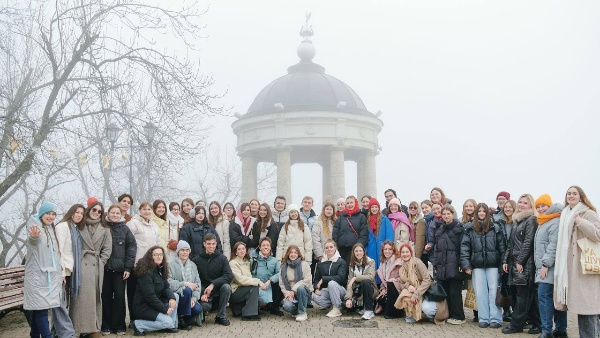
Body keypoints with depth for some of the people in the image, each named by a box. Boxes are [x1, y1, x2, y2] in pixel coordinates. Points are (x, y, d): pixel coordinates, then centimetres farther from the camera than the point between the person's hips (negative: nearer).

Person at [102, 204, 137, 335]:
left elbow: (132, 247, -1)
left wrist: (128, 267, -7)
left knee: (119, 296, 1)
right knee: (106, 296, 6)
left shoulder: (125, 229, 2)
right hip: (105, 268, 1)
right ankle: (106, 325, 14)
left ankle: (119, 325, 10)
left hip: (120, 268, -1)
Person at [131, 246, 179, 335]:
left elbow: (166, 287, 4)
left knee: (175, 296, -3)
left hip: (155, 302, 9)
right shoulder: (146, 272, -20)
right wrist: (165, 309, -21)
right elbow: (149, 295, -25)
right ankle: (138, 325, -9)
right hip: (143, 306, -9)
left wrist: (171, 297, -19)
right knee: (167, 321, -21)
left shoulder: (160, 269, 7)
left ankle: (171, 326, 0)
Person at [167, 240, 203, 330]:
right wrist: (185, 284, -25)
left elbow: (197, 283, 5)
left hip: (189, 297, 4)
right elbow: (169, 282, -17)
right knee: (187, 290, -34)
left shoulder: (193, 265, 13)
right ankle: (180, 318, -17)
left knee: (198, 309, -26)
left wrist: (194, 298, -10)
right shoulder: (171, 265, -4)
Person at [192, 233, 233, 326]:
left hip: (218, 288, 2)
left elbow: (229, 276, -12)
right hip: (204, 290, -1)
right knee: (204, 306, -32)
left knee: (226, 287, -31)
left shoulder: (222, 258, 1)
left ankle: (221, 316, -12)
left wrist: (213, 284, -23)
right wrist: (202, 294, -18)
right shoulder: (196, 260, 0)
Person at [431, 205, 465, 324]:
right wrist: (435, 264, 10)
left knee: (454, 292, -4)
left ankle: (458, 316, 5)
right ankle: (448, 315, 16)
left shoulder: (459, 228, -1)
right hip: (442, 266, 5)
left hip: (454, 265, -5)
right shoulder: (439, 230, 16)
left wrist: (461, 264, -14)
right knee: (444, 291, 6)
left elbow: (463, 247, -7)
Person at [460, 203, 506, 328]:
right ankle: (483, 318, 8)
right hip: (477, 265, 1)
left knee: (494, 290, 0)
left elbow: (501, 247, 3)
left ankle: (495, 318, 3)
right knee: (480, 292, 3)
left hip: (493, 264, -1)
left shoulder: (495, 228, 4)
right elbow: (464, 247, 0)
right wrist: (466, 265, -6)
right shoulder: (469, 228, 3)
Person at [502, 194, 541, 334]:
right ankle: (536, 323, 13)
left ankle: (516, 324, -2)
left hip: (525, 263, -8)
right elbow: (511, 243, 19)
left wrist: (520, 261, -16)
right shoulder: (517, 220, 19)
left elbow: (528, 242, -12)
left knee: (522, 294, -4)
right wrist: (505, 260, 12)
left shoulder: (531, 220, -5)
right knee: (530, 295, 9)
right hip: (514, 262, 8)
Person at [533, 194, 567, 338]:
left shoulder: (555, 222, -10)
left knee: (544, 296, -14)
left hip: (550, 268, -10)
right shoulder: (542, 223, 21)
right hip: (543, 267, 10)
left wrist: (545, 264, -21)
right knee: (556, 298, 9)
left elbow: (554, 245, -18)